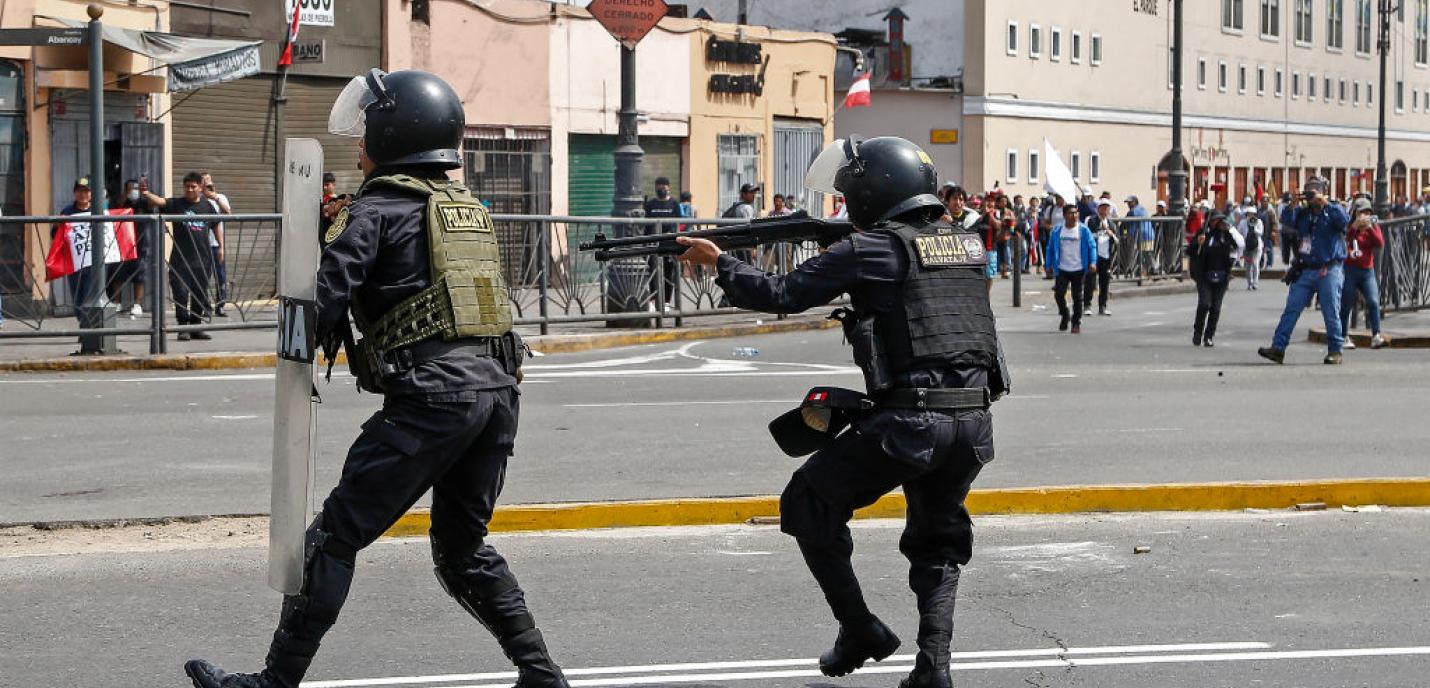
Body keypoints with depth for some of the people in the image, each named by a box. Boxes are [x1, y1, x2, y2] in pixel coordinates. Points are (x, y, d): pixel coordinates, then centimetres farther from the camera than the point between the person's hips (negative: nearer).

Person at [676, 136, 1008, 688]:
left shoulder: (870, 249, -5)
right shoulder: (966, 242, 14)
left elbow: (782, 295, 0)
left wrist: (719, 262, 14)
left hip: (908, 422, -6)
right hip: (974, 423, 6)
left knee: (808, 504, 13)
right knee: (938, 543, 22)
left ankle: (860, 630, 12)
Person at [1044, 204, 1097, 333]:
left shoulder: (1083, 230, -3)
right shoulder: (1057, 232, 2)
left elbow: (1092, 247, -1)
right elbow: (1051, 249, 9)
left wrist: (1092, 262, -13)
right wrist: (1049, 265, 5)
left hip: (1078, 269, -1)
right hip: (1062, 269, 1)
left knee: (1077, 297, 3)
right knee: (1059, 294, -6)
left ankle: (1077, 323, 13)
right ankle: (1065, 315, 20)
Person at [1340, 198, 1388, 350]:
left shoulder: (1373, 227, 10)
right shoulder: (1348, 226, 2)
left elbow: (1380, 244, -6)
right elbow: (1343, 240, -16)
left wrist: (1370, 228, -15)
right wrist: (1355, 226, -25)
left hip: (1367, 271, 2)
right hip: (1348, 270, -2)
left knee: (1373, 302, -13)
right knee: (1345, 305, 2)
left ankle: (1376, 336, -18)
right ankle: (1344, 337, 13)